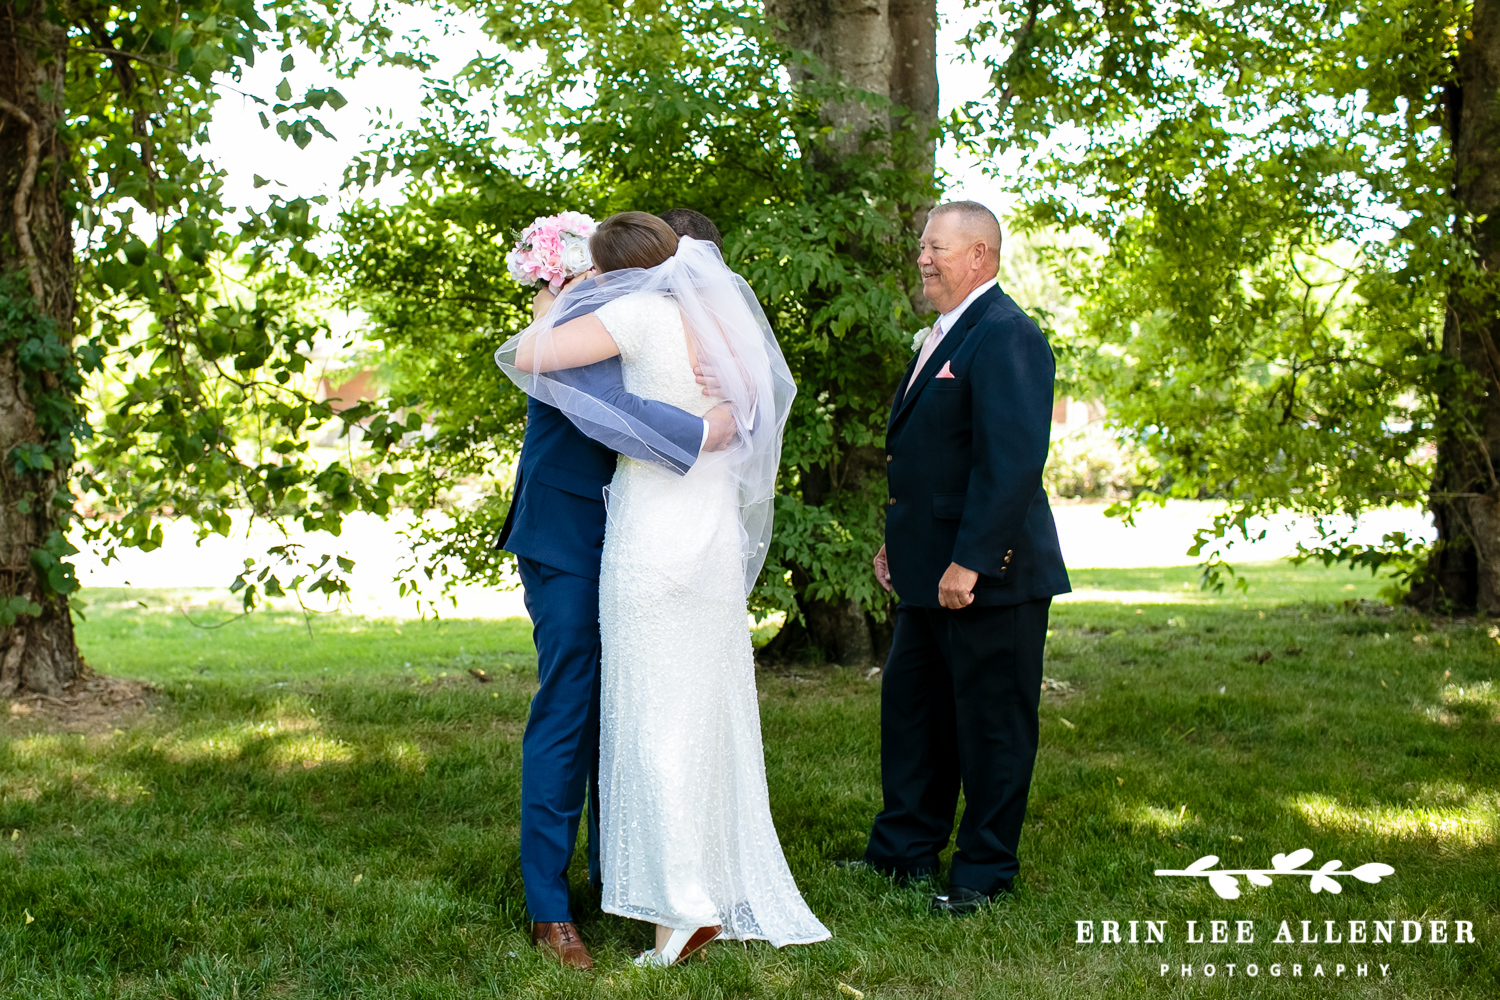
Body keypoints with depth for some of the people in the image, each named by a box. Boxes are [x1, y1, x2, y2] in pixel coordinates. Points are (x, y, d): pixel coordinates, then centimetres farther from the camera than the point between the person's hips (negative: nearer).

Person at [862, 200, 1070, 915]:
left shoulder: (1004, 336, -17)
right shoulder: (942, 337, 16)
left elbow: (1013, 462, -24)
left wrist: (969, 562, -26)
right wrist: (897, 540, 18)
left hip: (987, 575, -10)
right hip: (931, 573, 10)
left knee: (990, 722, 3)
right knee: (910, 705, 17)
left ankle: (984, 873, 15)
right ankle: (904, 850, 30)